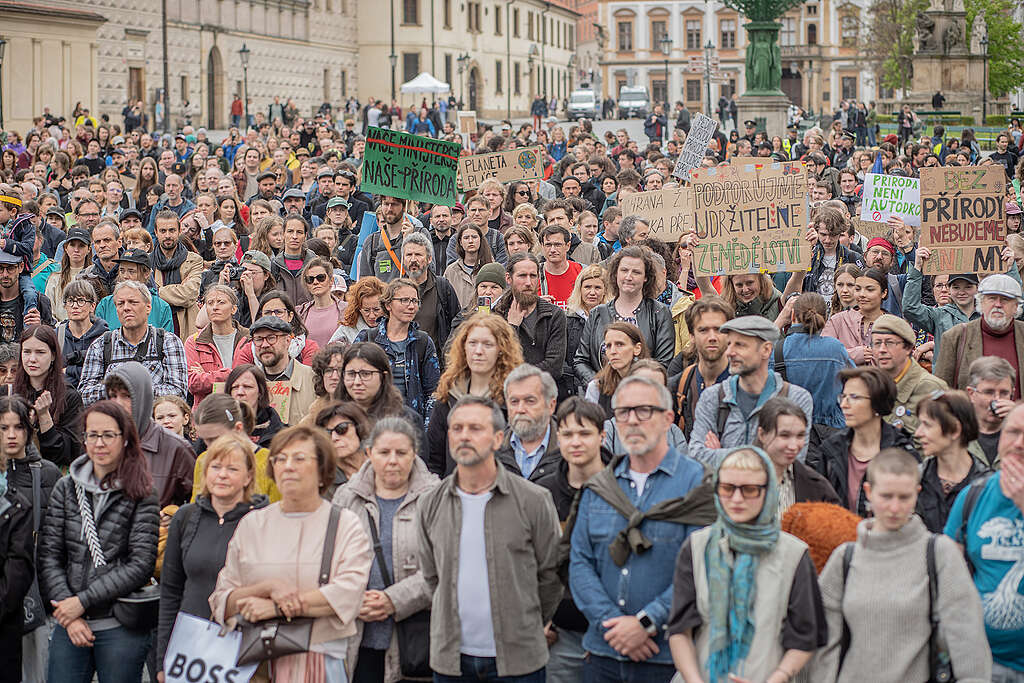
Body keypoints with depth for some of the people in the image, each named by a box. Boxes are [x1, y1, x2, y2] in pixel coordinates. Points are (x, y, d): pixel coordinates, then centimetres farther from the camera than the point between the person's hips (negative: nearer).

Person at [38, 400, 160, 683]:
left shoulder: (141, 496, -2)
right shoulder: (66, 488, 7)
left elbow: (141, 565, -9)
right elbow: (49, 555, 3)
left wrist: (83, 601, -12)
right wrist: (68, 612, -8)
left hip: (121, 627, -2)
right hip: (69, 626, 3)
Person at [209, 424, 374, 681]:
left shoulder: (346, 524, 5)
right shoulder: (252, 525, 12)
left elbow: (348, 594, -10)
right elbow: (222, 601, 7)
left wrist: (276, 607, -12)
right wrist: (269, 588, -11)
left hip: (321, 661, -1)